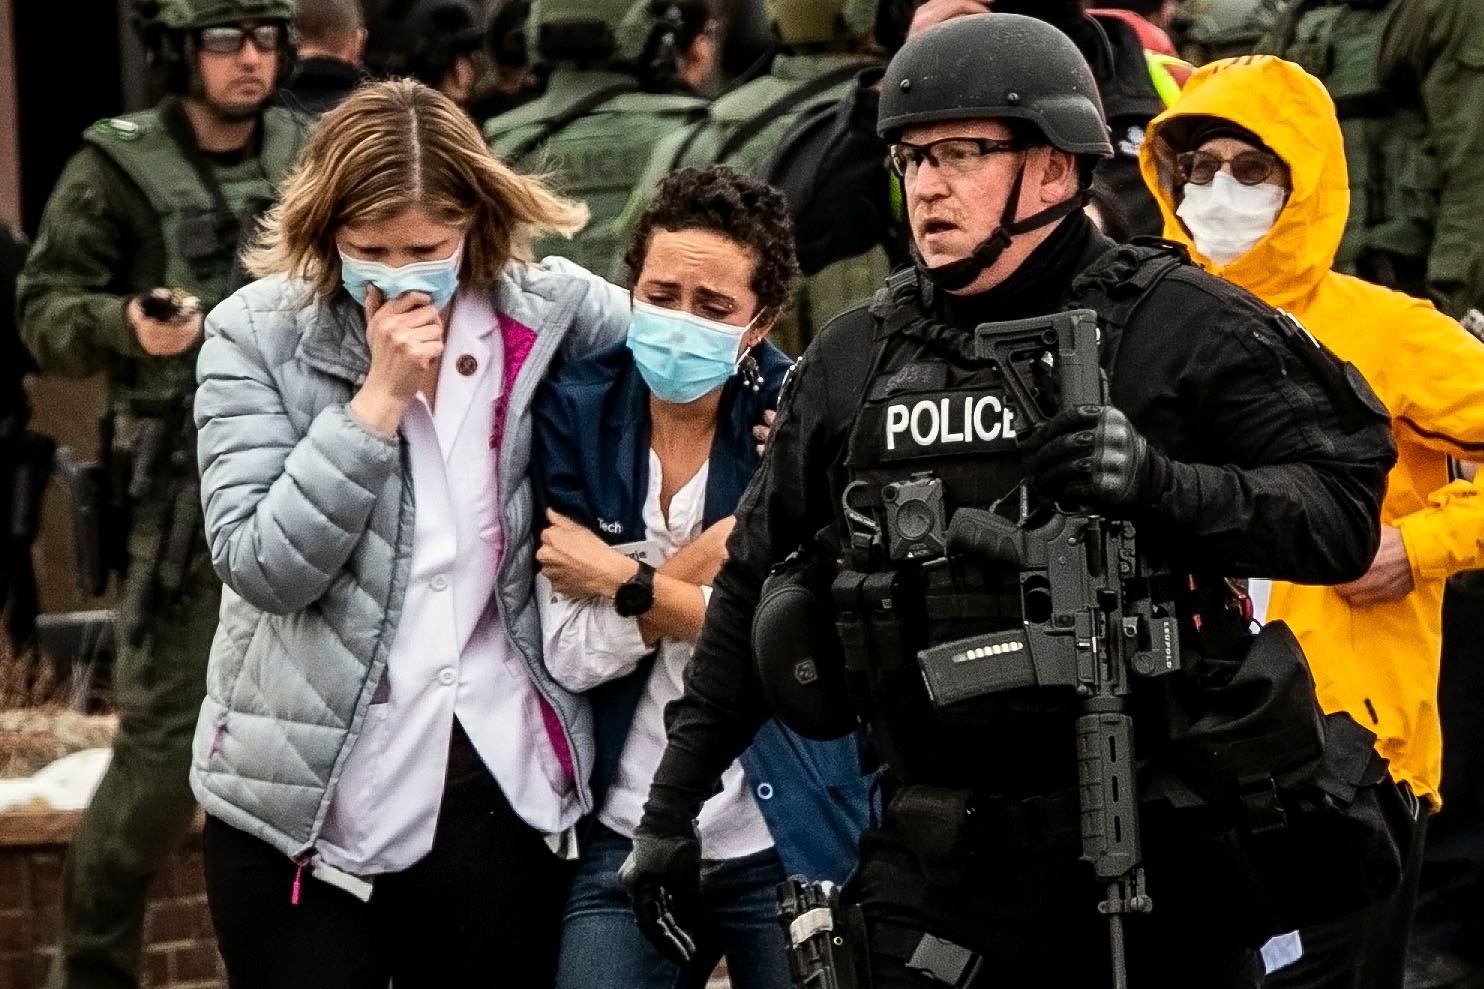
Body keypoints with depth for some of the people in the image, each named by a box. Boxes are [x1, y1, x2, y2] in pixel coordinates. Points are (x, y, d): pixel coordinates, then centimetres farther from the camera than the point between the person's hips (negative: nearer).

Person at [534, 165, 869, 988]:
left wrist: (621, 583, -11)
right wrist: (712, 552, -16)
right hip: (626, 837, 1)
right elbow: (574, 653, -9)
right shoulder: (575, 412, -1)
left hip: (788, 840, -1)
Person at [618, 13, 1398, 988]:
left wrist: (1161, 485, -23)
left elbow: (1343, 515, -7)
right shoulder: (855, 358, 12)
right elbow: (754, 589, 19)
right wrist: (673, 802, 16)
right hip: (939, 861, 3)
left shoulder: (1180, 328, -1)